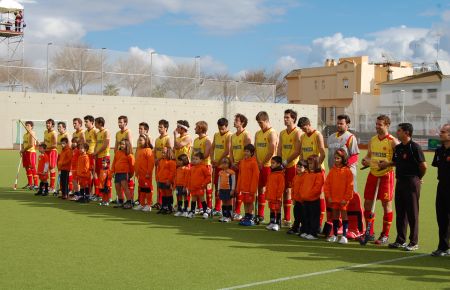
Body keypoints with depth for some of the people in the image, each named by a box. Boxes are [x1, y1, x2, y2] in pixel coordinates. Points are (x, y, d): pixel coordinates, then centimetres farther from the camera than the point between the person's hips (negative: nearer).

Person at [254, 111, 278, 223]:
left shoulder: (272, 133, -9)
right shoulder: (258, 134, 14)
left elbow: (271, 152, -15)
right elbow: (255, 149, 12)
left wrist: (263, 163, -9)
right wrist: (258, 162, -2)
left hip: (268, 166, -7)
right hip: (259, 166, 7)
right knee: (260, 189, 12)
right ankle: (260, 215, 21)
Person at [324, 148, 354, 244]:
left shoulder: (347, 171, -8)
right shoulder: (332, 170, 4)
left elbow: (350, 186, -9)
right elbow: (327, 184, 6)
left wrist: (346, 198, -11)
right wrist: (328, 196, -1)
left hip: (343, 199, -4)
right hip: (333, 198, 4)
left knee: (344, 216, 1)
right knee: (335, 216, 12)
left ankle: (344, 236, 4)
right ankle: (334, 235, 21)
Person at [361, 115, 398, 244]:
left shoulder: (392, 141, -9)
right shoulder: (372, 140, 10)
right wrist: (366, 160, -1)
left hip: (386, 175, -6)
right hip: (373, 174, 6)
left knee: (386, 204, 1)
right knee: (367, 203, 7)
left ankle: (385, 235, 10)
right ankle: (369, 233, 20)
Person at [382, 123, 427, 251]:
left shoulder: (415, 147, -13)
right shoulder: (398, 148, 11)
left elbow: (423, 166, -12)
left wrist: (418, 178, 2)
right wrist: (386, 163, 2)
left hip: (411, 183, -8)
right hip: (400, 182, 8)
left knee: (412, 213, -1)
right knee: (400, 212, 11)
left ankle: (414, 242, 7)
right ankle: (400, 241, 20)